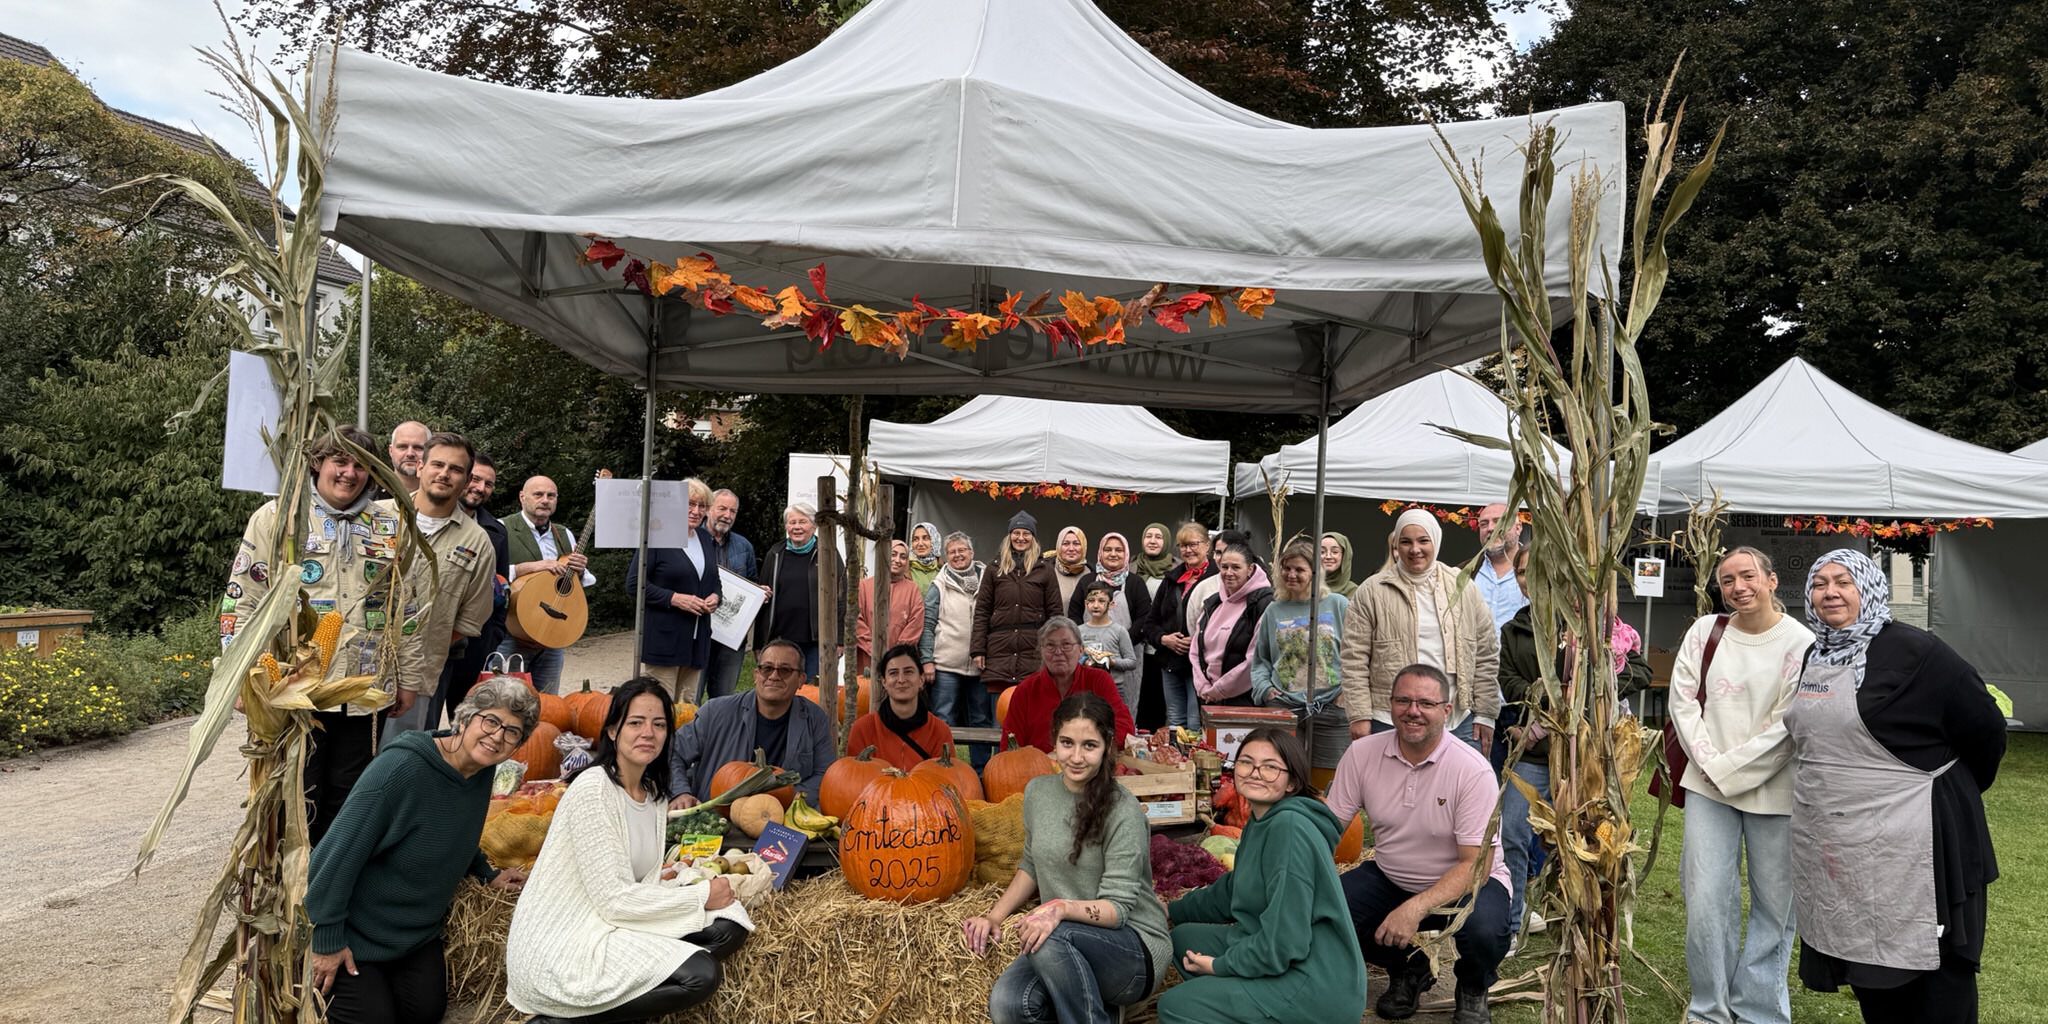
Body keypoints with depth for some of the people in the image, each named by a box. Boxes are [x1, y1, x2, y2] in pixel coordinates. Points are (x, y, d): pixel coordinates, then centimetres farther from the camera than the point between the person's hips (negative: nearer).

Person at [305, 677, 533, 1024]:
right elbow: (341, 851, -27)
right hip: (355, 928, -7)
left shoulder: (482, 773, -7)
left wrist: (489, 875, 10)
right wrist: (328, 939, -22)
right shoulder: (401, 767, -32)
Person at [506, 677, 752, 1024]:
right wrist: (701, 896, -12)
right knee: (701, 974, -20)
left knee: (729, 923, -6)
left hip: (611, 927, 9)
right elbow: (614, 900, -20)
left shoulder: (655, 794, 10)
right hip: (558, 949, -9)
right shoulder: (593, 788, -16)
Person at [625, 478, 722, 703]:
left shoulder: (705, 538, 14)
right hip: (663, 639, -7)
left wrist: (715, 596, 4)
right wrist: (675, 599, -17)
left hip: (697, 639, 7)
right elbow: (634, 584, -11)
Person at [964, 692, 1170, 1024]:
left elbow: (1117, 907, -17)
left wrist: (1061, 908, -35)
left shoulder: (1123, 811, -15)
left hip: (1134, 950, -5)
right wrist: (994, 916, 2)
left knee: (1052, 938, -35)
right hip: (1063, 944, 5)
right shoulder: (1038, 791, 3)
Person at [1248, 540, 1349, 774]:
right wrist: (1264, 688, 3)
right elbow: (1260, 660, 18)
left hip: (1331, 710, -2)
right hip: (1282, 708, 2)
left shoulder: (1338, 605, 3)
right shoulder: (1274, 610, 13)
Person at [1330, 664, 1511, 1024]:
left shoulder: (1473, 771, -21)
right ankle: (1407, 970, 11)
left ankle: (1473, 990, 5)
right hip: (1389, 877, 4)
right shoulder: (1362, 754, -10)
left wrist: (1415, 908, -36)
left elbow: (1476, 865, -22)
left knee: (1484, 928, -36)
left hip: (1465, 882, -3)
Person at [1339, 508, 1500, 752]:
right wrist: (1360, 716, -7)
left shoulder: (1463, 588, 8)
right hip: (1391, 722, -2)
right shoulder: (1372, 592, 0)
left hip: (1459, 722, 2)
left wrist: (1485, 714, 7)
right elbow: (1355, 660, -2)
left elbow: (1487, 656, 11)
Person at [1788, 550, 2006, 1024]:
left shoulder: (1911, 651, -13)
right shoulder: (1815, 656, 10)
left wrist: (1952, 793, 5)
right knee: (1867, 974, 16)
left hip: (1910, 851, -7)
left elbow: (1985, 730, -8)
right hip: (1837, 853, 7)